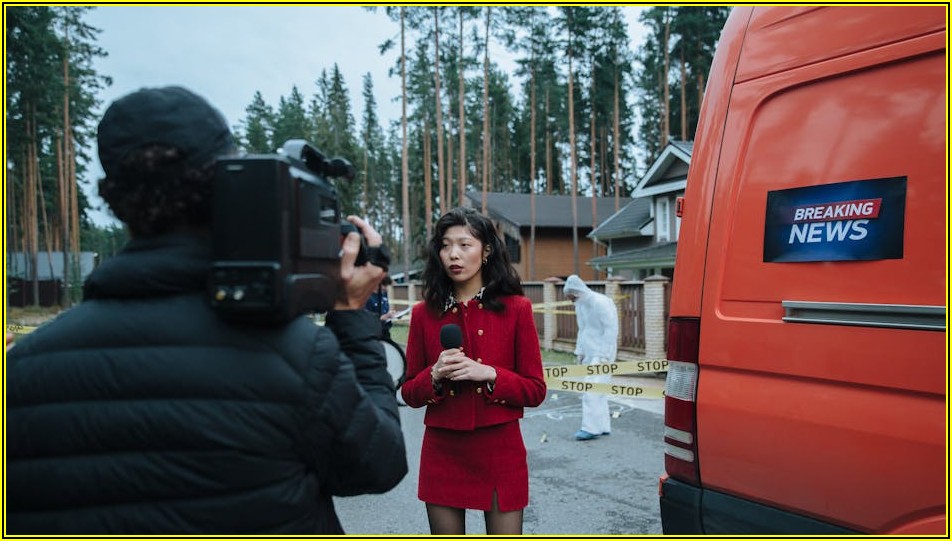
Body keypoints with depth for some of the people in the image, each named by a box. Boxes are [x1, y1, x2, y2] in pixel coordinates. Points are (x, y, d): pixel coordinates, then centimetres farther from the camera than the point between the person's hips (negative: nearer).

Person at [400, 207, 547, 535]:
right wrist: (434, 376, -14)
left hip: (500, 453, -2)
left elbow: (535, 390, -2)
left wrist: (490, 374, -17)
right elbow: (409, 393, 6)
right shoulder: (424, 313, 2)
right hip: (442, 453, 2)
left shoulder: (515, 309, -3)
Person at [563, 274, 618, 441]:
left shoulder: (601, 303, -16)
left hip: (602, 354, -8)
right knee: (597, 390, 11)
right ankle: (603, 427, 18)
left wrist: (604, 356, -19)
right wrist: (580, 352, 13)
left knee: (591, 390, -11)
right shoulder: (580, 305, 10)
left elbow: (612, 329, -17)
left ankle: (591, 428, -6)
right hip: (590, 354, 8)